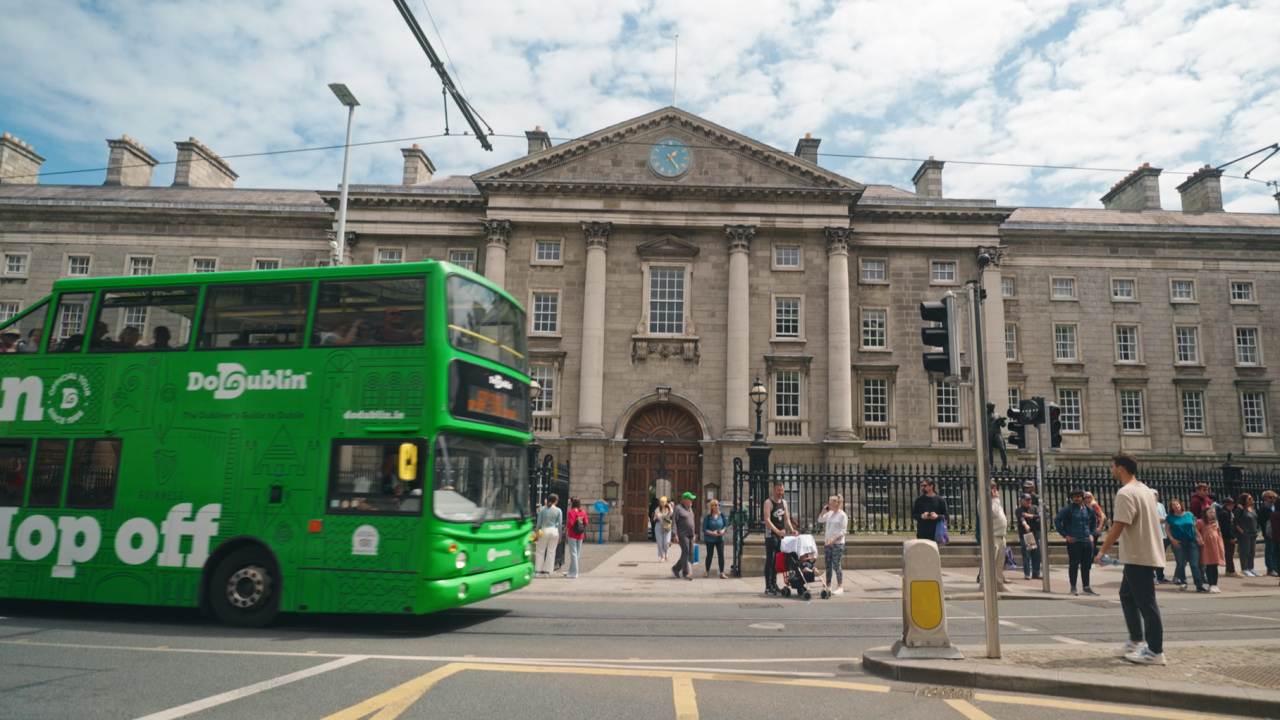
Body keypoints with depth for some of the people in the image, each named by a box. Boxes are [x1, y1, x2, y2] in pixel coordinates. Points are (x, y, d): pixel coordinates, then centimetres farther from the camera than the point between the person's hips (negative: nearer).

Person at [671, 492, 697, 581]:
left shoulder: (690, 508, 17)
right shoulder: (678, 508, -9)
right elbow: (673, 522, -13)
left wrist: (694, 533, 22)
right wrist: (675, 535, -19)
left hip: (690, 536, 8)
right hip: (683, 536, -8)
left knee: (690, 555, 8)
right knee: (685, 554, -5)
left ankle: (676, 568, 21)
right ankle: (685, 573, 5)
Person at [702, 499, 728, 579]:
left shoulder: (722, 516, -2)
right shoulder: (707, 517, -10)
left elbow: (725, 525, 7)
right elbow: (704, 529, -10)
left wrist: (723, 530, -14)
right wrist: (711, 533, -24)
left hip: (720, 538, 2)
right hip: (710, 539, -2)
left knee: (721, 555, -3)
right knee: (709, 555, 12)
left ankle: (722, 573, 2)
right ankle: (707, 571, 30)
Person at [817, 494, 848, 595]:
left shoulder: (842, 515, -8)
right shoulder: (829, 514, 12)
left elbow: (843, 531, -12)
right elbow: (820, 520, 23)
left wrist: (834, 539, -21)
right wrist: (823, 511, 8)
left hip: (838, 543, -7)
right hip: (828, 543, 7)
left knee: (836, 565, -8)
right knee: (828, 565, 9)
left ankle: (840, 587, -1)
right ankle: (828, 586, 16)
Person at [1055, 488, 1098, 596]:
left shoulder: (1088, 510, 9)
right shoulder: (1068, 509, -6)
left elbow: (1094, 521, 28)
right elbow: (1057, 521, -7)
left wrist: (1091, 533, 17)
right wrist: (1065, 535, -8)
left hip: (1087, 542, 5)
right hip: (1074, 542, -5)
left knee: (1086, 565, 9)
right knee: (1074, 565, -1)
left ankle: (1086, 587, 17)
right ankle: (1073, 587, 7)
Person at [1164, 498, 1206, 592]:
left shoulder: (1189, 515, 8)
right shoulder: (1170, 517, 2)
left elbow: (1195, 527, 9)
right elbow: (1167, 529, 2)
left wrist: (1199, 537, -4)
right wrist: (1172, 540, -10)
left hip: (1191, 541, 1)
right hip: (1178, 543, -1)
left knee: (1195, 564, -4)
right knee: (1181, 564, 3)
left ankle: (1199, 585, -5)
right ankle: (1183, 583, 17)